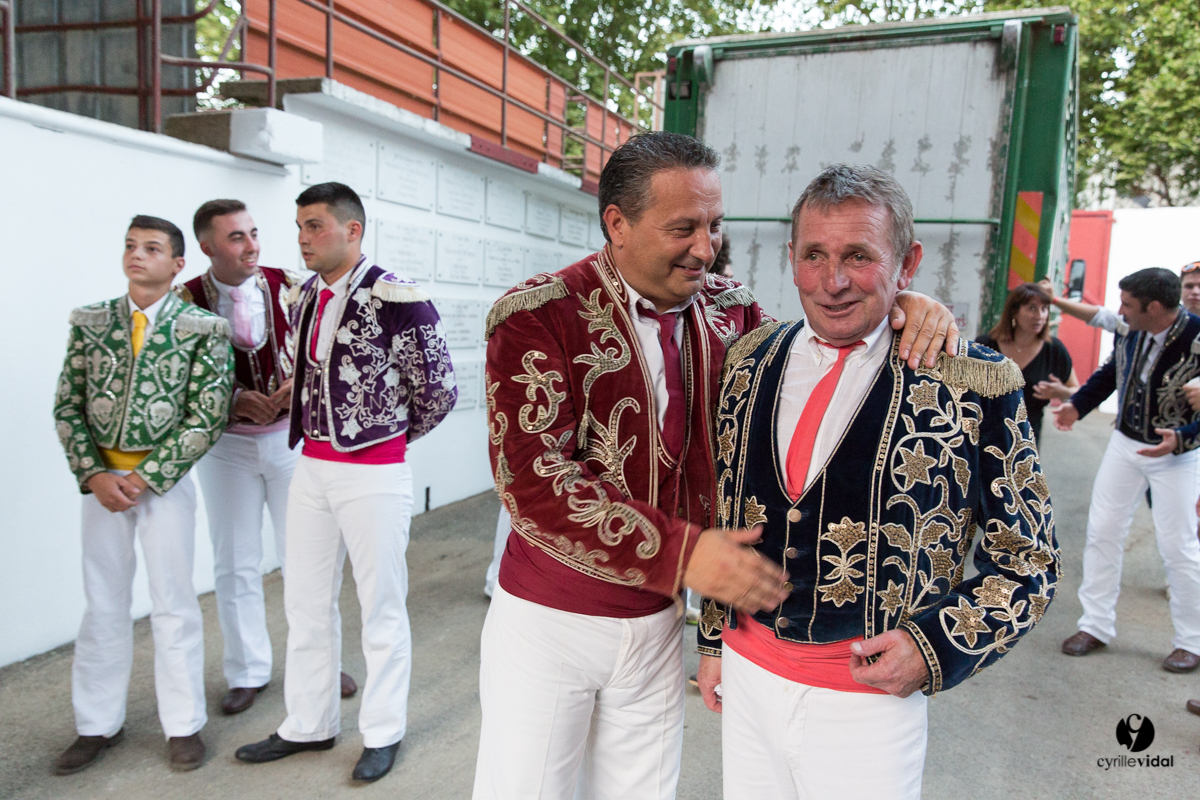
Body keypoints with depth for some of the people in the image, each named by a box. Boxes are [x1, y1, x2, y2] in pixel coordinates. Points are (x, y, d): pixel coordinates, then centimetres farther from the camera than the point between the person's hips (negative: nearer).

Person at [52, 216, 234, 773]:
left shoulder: (203, 329, -6)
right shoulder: (90, 322, 5)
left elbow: (206, 418, -10)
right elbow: (68, 406, 5)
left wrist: (145, 478, -13)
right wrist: (94, 475, -7)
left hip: (164, 480, -3)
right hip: (101, 478, 3)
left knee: (174, 603, 6)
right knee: (103, 603, 12)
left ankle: (183, 725, 20)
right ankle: (99, 724, 28)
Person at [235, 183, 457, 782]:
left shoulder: (396, 301, -14)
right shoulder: (302, 300, 8)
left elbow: (438, 391, -8)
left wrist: (386, 437, 5)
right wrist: (315, 430, 13)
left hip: (374, 475, -7)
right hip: (311, 468, 7)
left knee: (381, 605, 7)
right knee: (305, 602, 16)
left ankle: (383, 732, 26)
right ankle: (309, 725, 34)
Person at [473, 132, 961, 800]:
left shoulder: (727, 309, 1)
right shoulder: (537, 317, -16)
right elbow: (532, 481, -23)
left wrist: (905, 307, -8)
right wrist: (682, 553, -29)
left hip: (658, 621, 4)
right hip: (548, 617, -4)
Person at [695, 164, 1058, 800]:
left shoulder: (975, 385, -12)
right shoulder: (750, 361, 0)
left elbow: (1027, 558, -2)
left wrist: (938, 644, -15)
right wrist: (713, 639, 12)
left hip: (871, 698, -3)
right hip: (746, 671, 4)